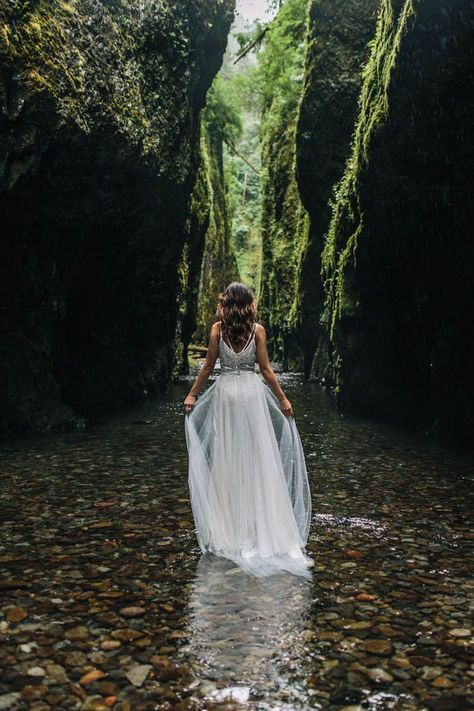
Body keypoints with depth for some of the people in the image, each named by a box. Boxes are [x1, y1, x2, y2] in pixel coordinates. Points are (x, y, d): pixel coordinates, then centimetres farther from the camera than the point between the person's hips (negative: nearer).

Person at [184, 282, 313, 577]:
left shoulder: (218, 328, -2)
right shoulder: (258, 329, -3)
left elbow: (208, 366, -1)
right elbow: (265, 369, -3)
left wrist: (192, 395, 9)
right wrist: (283, 399, 4)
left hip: (225, 392, 1)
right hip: (252, 392, 0)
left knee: (227, 457, 8)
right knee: (257, 457, 5)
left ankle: (228, 527, 15)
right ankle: (259, 523, 11)